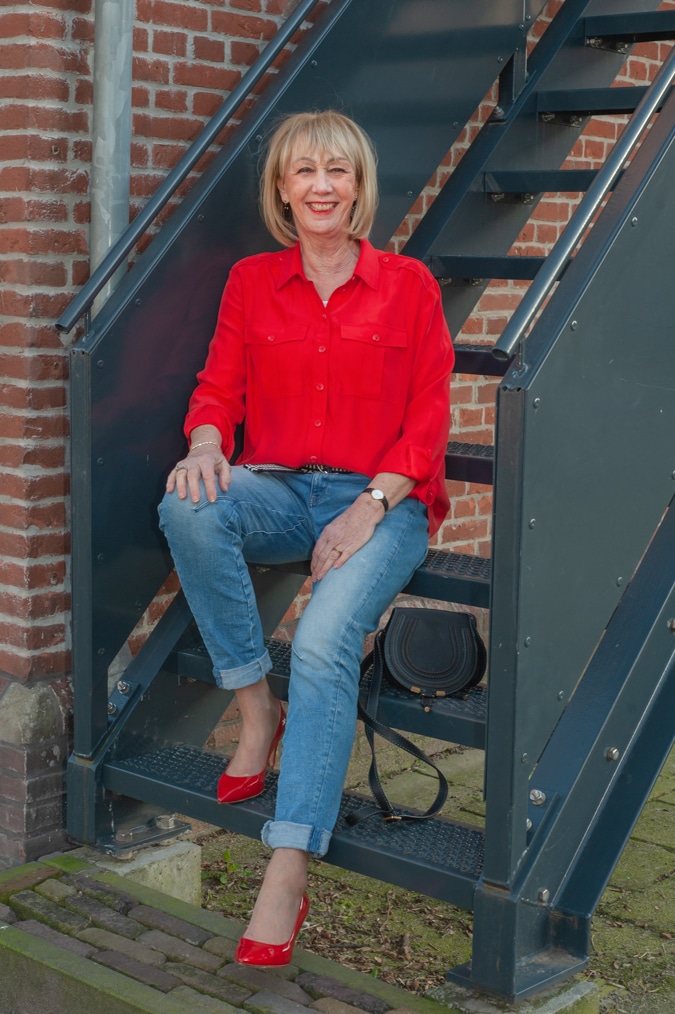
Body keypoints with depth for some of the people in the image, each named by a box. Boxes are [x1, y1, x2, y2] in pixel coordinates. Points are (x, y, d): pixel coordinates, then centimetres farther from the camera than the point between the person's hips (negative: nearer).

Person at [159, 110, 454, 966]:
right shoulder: (251, 282, 13)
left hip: (382, 500, -3)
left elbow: (428, 418, 1)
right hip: (280, 492, 3)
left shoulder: (408, 284, 6)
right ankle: (256, 711, -17)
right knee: (188, 506, -32)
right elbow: (220, 387, 8)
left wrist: (371, 505, -14)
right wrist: (206, 443, -17)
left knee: (325, 642, -30)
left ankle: (288, 876, -32)